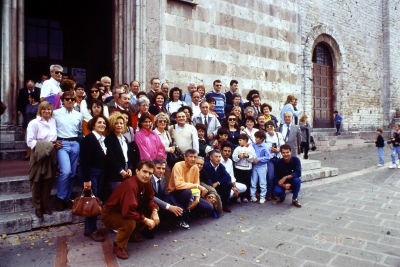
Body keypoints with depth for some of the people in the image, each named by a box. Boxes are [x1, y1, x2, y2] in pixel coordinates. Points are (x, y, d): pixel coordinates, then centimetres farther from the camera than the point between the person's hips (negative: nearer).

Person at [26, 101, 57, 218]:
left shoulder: (53, 121, 6)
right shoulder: (34, 123, -9)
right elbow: (30, 141, -12)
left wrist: (55, 144, -2)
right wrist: (42, 146, -21)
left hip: (51, 156, 4)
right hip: (39, 156, -4)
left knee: (48, 182, 10)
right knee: (37, 182, 6)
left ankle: (45, 205, 24)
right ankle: (37, 207, 20)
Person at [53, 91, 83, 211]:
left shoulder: (79, 115, 11)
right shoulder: (56, 113, 2)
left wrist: (81, 143, 7)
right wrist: (54, 141, -5)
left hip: (75, 144, 4)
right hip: (62, 144, -4)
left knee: (72, 173, 6)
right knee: (66, 171, -18)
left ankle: (67, 198, 21)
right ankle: (60, 198, 3)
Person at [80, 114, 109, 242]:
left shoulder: (103, 140, 10)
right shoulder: (88, 138, -12)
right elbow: (84, 161, -17)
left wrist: (103, 174, 7)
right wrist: (86, 179, -19)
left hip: (101, 174, 7)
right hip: (91, 174, -7)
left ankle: (88, 228, 23)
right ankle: (92, 230, 12)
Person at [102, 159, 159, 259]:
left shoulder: (146, 182, -8)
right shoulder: (131, 185, -34)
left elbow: (149, 199, 7)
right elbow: (128, 212, -40)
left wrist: (154, 211, -13)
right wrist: (145, 220, -27)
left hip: (127, 211, 9)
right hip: (110, 214, -8)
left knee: (151, 211, -1)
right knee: (130, 222, -35)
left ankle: (131, 234, 16)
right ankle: (118, 246, -7)